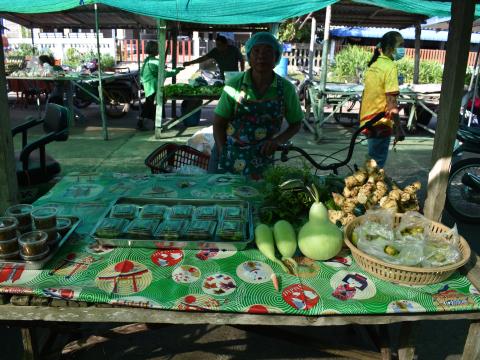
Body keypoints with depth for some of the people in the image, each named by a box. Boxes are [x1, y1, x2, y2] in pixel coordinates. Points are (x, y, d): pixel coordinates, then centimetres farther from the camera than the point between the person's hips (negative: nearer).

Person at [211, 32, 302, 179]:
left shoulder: (286, 88, -6)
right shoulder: (235, 84, -8)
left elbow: (295, 124, 6)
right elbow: (218, 123, -3)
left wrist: (278, 140, -12)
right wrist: (224, 155, -13)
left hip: (262, 160, 1)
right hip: (229, 155, 0)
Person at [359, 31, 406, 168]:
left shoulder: (374, 64, 11)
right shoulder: (390, 66, -15)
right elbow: (391, 101, -20)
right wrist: (398, 128, -18)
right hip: (381, 123, -8)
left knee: (371, 161, 19)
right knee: (376, 163, 1)